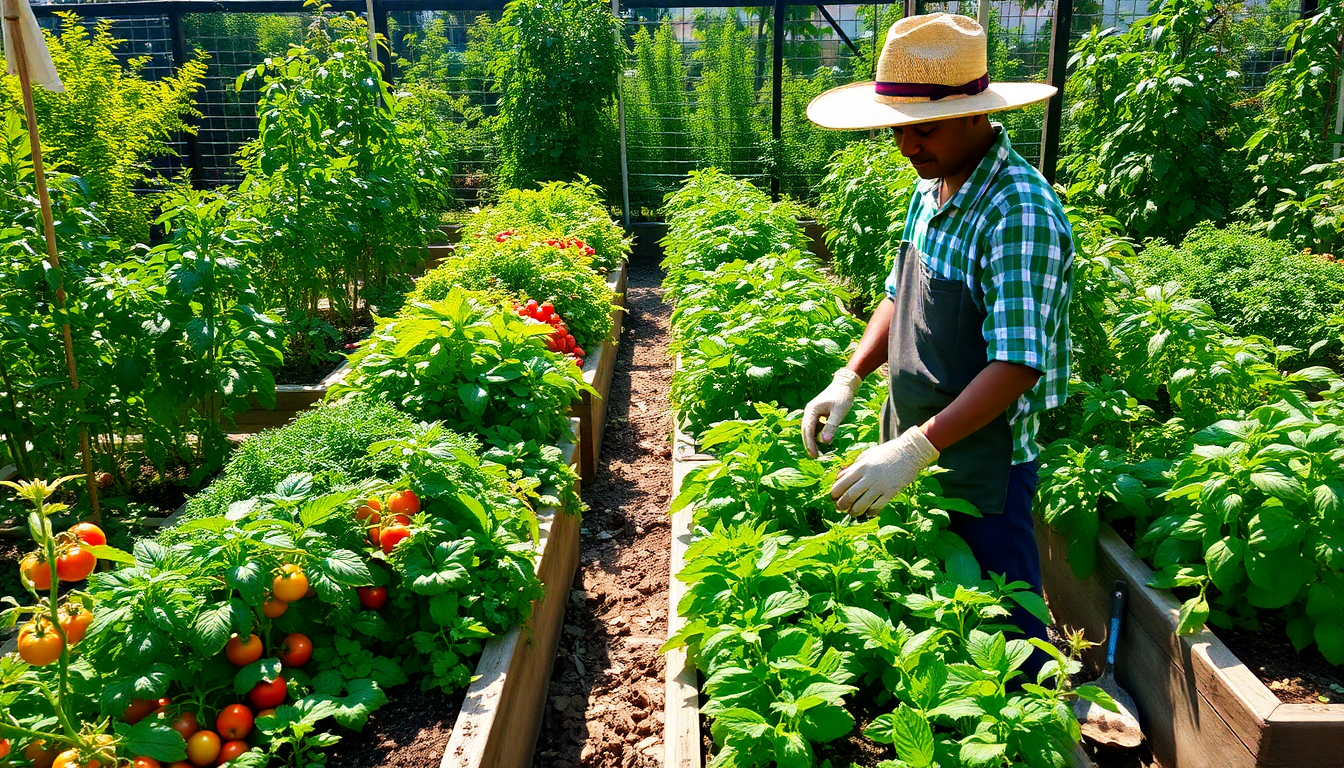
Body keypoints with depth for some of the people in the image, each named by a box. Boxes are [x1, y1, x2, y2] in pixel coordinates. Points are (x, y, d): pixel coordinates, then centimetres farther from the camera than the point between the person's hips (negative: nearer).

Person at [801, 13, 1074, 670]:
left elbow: (1017, 365, -26)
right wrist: (849, 379, 2)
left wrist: (916, 448, -31)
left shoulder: (1022, 212, -22)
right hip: (916, 442, 8)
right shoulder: (930, 191, 4)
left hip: (982, 458, -8)